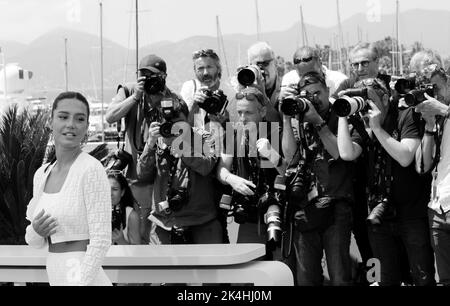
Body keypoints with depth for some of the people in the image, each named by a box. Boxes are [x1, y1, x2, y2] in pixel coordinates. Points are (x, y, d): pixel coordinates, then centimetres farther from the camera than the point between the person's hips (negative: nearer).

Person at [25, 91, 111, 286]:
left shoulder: (92, 169, -12)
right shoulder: (41, 174, 8)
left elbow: (101, 240, -16)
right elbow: (36, 242, 14)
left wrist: (82, 281, -19)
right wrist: (36, 231, -6)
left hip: (84, 277, -6)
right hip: (55, 277, 6)